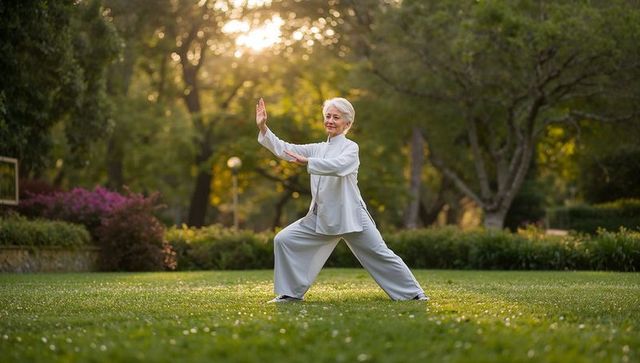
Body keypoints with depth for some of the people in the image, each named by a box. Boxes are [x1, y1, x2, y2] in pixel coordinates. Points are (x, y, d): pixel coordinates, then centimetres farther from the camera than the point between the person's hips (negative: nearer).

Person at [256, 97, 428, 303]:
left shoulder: (350, 148, -4)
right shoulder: (318, 149, 13)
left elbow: (338, 166, -26)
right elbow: (283, 149, 6)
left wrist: (306, 161, -33)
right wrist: (263, 127, -5)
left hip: (349, 215, -5)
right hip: (321, 216, 5)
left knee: (379, 254, -4)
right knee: (284, 240, -4)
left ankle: (413, 293, 9)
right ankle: (291, 293, 6)